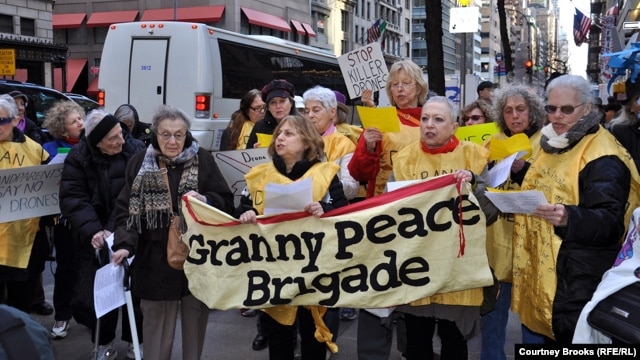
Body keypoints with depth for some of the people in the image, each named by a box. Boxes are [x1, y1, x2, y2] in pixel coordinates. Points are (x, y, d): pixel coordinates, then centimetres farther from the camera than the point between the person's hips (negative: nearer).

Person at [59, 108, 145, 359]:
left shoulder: (136, 151, -10)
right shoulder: (78, 157, -6)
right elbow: (73, 198, -12)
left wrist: (115, 231, -23)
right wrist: (92, 231, -27)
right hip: (94, 239, 1)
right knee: (97, 292, 5)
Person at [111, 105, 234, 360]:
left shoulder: (203, 160, 1)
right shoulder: (140, 163, 1)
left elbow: (227, 203, 2)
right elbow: (126, 210, -2)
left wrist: (205, 201, -18)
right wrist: (125, 244, -17)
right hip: (156, 261, 0)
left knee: (194, 324, 12)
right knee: (157, 328, 6)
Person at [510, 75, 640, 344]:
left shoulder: (603, 158, -16)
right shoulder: (551, 145, 12)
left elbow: (609, 222, -23)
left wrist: (569, 218, -41)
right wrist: (520, 172, 8)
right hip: (537, 271, 9)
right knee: (535, 334, 18)